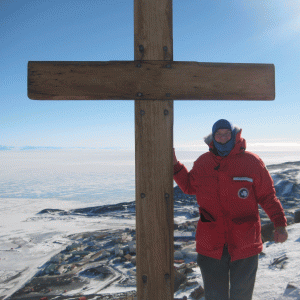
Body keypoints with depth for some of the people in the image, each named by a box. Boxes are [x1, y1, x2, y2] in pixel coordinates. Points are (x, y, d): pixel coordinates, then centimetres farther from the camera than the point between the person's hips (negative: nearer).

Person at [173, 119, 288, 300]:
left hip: (244, 243, -1)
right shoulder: (202, 163, 3)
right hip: (210, 243, 2)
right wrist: (175, 165, 5)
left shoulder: (252, 162, -6)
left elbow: (267, 196, -1)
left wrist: (280, 224, -12)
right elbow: (189, 187, 16)